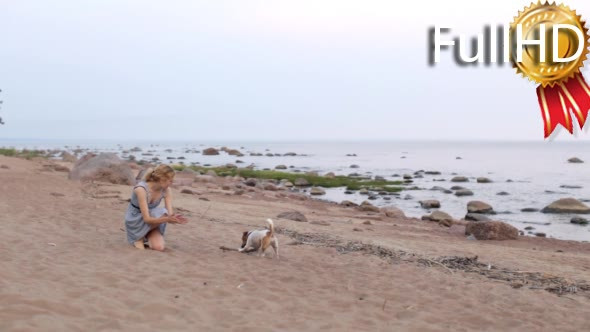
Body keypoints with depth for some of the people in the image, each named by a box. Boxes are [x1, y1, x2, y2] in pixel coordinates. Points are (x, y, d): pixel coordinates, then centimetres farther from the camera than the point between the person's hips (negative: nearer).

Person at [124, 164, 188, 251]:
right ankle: (138, 237, -9)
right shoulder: (141, 189, -29)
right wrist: (167, 219, -48)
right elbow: (146, 219, -34)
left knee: (159, 247, -23)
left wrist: (174, 219, -40)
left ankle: (146, 235, 9)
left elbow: (169, 214, -16)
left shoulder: (166, 190, -12)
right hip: (135, 221, -4)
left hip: (151, 220, 4)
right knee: (161, 213, -31)